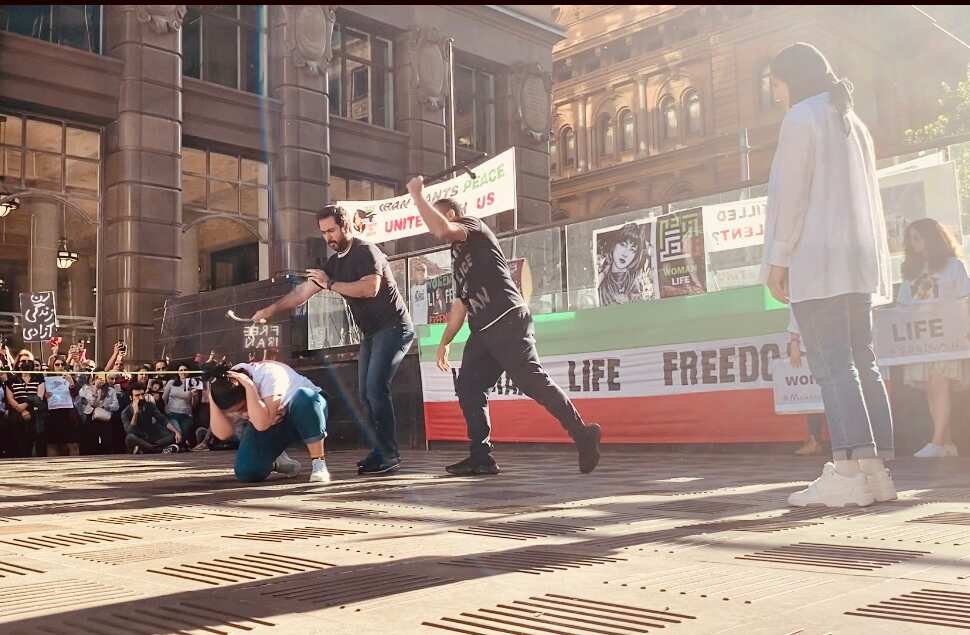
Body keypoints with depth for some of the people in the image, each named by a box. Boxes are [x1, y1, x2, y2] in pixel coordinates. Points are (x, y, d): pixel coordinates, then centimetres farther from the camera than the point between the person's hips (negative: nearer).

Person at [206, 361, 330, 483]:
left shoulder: (269, 375, -32)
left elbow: (262, 423, -43)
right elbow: (223, 433, -25)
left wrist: (249, 386, -44)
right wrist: (212, 399, -33)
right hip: (273, 427, 4)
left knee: (304, 397, -41)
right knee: (246, 472, -21)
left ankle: (318, 462, -27)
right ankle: (276, 461, 15)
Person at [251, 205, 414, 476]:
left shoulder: (366, 251, -11)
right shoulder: (335, 263, 13)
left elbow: (370, 288, -27)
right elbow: (303, 292, 14)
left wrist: (331, 284, -17)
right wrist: (271, 309, 6)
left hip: (393, 328, -9)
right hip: (372, 333, 9)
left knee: (375, 387, -19)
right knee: (366, 394, 5)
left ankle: (389, 455, -16)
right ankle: (379, 453, 10)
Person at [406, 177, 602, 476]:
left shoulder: (474, 226, 4)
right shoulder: (458, 257, 29)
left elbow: (441, 230, -20)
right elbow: (460, 304, 31)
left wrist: (417, 195, -9)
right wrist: (444, 342, 27)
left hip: (507, 322, -10)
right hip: (483, 332, 10)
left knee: (533, 381, -16)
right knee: (468, 388, 3)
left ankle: (583, 435, -12)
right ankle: (481, 457, 4)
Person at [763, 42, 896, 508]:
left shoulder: (802, 117, -3)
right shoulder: (852, 122, 22)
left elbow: (791, 193, -11)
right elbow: (866, 195, 21)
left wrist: (778, 257, -9)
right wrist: (873, 258, 20)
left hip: (818, 258, -8)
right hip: (859, 259, 9)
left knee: (832, 365, -14)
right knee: (861, 363, 6)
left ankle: (847, 472, -19)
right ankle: (876, 469, 5)